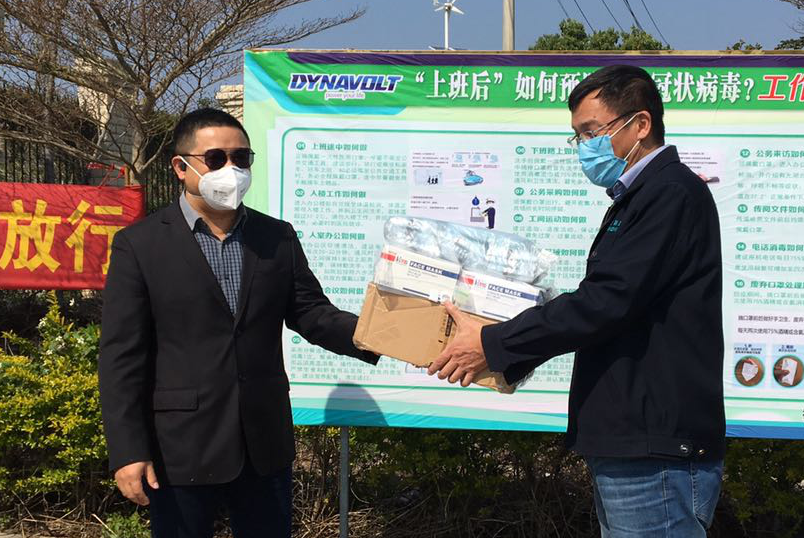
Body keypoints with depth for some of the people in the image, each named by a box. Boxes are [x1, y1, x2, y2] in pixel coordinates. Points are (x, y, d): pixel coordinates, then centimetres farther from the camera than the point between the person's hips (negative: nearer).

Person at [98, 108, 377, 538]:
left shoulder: (277, 238, 6)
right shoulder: (140, 245, -6)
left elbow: (312, 314, 4)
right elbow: (122, 356, -8)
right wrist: (128, 451, -13)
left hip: (264, 444, 4)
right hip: (181, 450, -3)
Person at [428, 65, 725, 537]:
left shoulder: (673, 194, -13)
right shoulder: (638, 200, 19)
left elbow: (607, 301, -21)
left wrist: (494, 345, -16)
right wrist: (510, 356, 12)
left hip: (658, 458, -10)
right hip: (626, 447, 10)